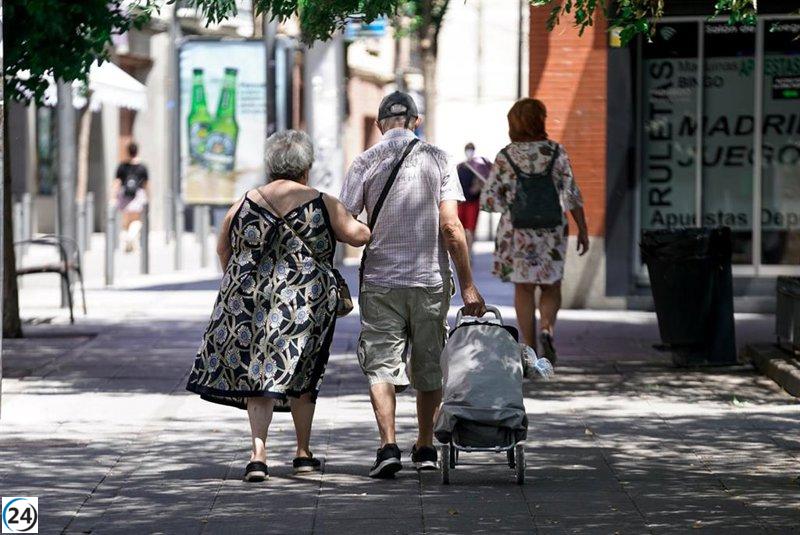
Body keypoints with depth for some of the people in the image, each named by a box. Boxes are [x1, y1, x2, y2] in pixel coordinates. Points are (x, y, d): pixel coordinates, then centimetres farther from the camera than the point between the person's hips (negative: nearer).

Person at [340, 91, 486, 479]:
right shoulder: (437, 159, -1)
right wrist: (467, 286, -3)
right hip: (430, 280, 1)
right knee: (429, 366, 14)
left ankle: (388, 445, -16)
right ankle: (425, 447, 23)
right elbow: (451, 227, -6)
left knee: (381, 365, 0)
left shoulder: (366, 163, -1)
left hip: (379, 281, -1)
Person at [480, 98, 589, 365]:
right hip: (552, 232, 0)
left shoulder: (506, 157, -5)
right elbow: (572, 195, -7)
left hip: (517, 233, 0)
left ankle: (529, 350, 7)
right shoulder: (556, 152, -5)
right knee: (551, 287, 14)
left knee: (523, 289, 9)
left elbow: (488, 199, -6)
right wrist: (583, 230, 0)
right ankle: (547, 328, -13)